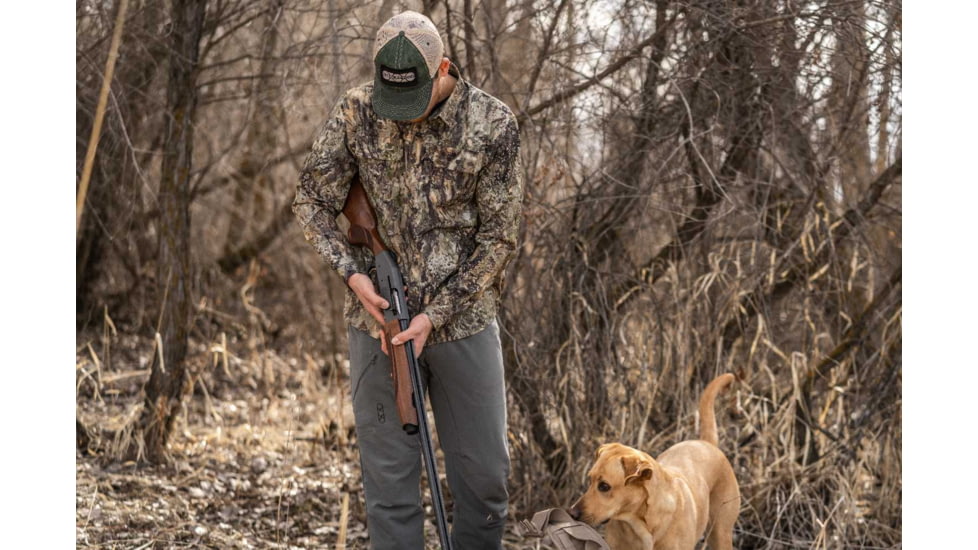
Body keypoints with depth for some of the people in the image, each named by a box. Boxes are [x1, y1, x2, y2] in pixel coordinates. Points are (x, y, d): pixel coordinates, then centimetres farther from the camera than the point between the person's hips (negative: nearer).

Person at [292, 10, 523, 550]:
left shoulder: (491, 122, -10)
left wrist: (435, 315, -13)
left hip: (464, 321, 0)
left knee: (486, 475, 6)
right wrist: (353, 271, -12)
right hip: (378, 319, 0)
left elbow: (498, 235, -7)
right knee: (390, 480, 4)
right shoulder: (355, 112, -5)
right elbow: (312, 200, 4)